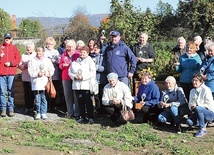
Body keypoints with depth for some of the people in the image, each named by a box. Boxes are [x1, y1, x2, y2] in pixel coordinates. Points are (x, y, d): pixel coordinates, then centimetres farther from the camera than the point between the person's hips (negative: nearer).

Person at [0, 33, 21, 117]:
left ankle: (11, 109, 5)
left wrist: (11, 63, -11)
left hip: (11, 73, 0)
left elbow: (18, 59, 3)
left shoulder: (14, 48, 11)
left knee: (11, 91, 1)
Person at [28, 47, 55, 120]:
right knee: (37, 99, 1)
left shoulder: (47, 60, 10)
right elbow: (30, 72, 2)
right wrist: (37, 74, -12)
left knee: (44, 99, 0)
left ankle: (43, 113, 7)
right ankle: (38, 113, 11)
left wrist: (45, 73, -8)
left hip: (45, 83, 0)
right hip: (36, 83, 0)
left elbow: (52, 71, 8)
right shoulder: (32, 61, 9)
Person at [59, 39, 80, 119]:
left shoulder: (78, 54, 1)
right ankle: (69, 112, 16)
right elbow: (60, 65, 16)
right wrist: (63, 65, -5)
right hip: (65, 77, 4)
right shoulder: (63, 55, 12)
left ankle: (77, 113, 2)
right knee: (68, 95, 7)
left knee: (76, 96, -4)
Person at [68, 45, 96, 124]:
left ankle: (90, 117, 4)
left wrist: (83, 77, -15)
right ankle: (82, 117, 16)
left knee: (88, 102, -3)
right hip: (77, 85, 4)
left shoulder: (90, 61, 2)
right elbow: (70, 72, 13)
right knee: (80, 102, 7)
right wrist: (74, 76, -7)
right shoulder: (75, 62, 15)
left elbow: (92, 73, -8)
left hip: (87, 85, -4)